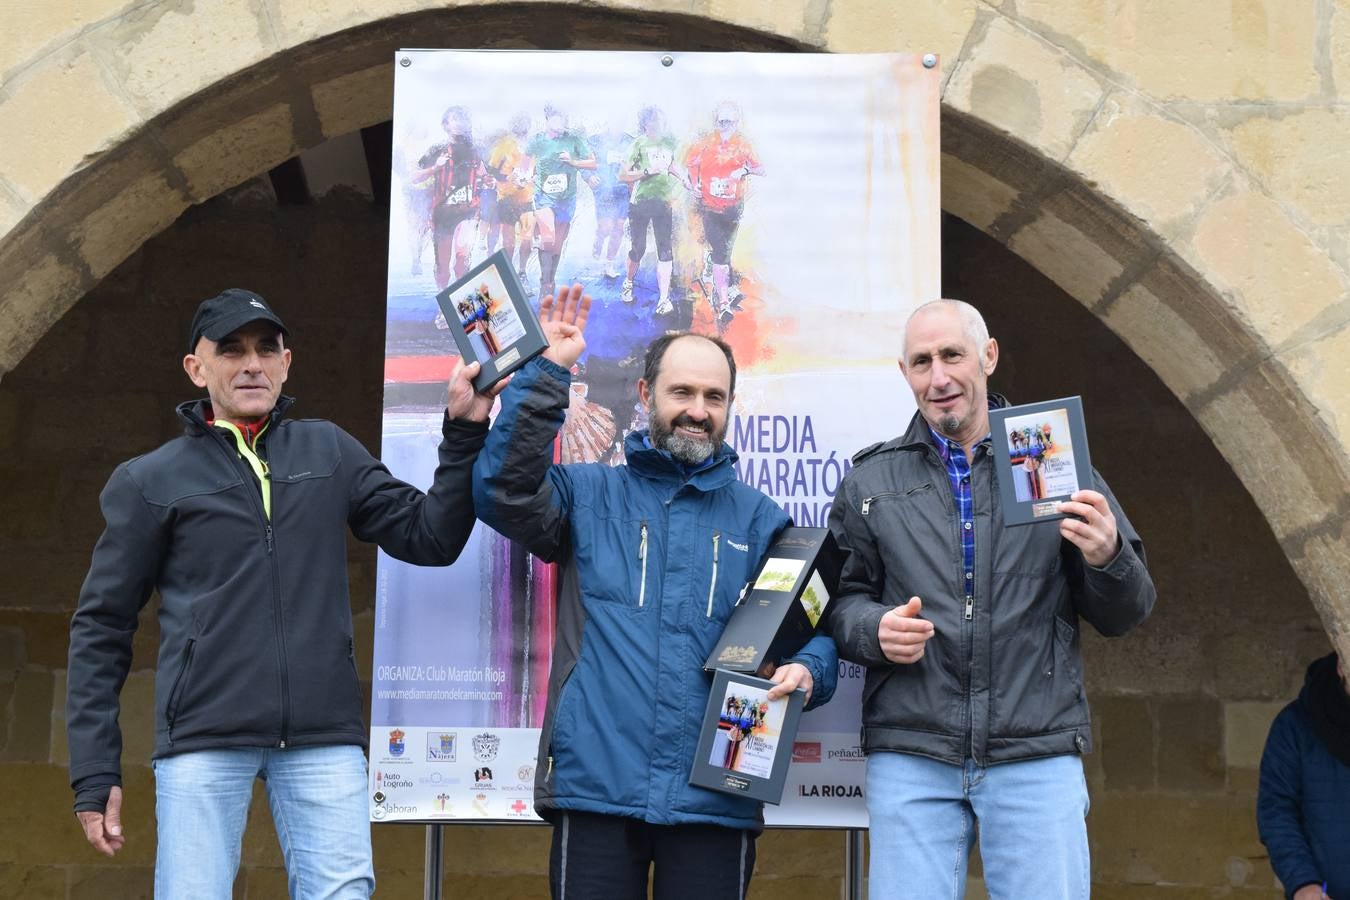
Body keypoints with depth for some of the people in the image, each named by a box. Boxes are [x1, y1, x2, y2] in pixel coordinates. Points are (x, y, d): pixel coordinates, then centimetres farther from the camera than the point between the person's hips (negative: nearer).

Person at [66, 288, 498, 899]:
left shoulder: (329, 453, 14)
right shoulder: (151, 480, 7)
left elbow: (430, 537, 10)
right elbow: (101, 626, 7)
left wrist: (464, 434, -2)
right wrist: (94, 770, 1)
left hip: (324, 739, 2)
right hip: (203, 741, -2)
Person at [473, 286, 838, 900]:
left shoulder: (760, 520, 12)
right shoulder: (590, 496, 8)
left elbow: (815, 627, 10)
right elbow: (503, 491, -10)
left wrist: (807, 671, -13)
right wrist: (546, 373, -13)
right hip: (595, 785, -1)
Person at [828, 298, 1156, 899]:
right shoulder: (870, 480, 12)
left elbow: (1124, 615, 10)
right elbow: (841, 600, 13)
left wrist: (1108, 559, -12)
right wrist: (875, 628, -9)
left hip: (1038, 756, 0)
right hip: (909, 756, 1)